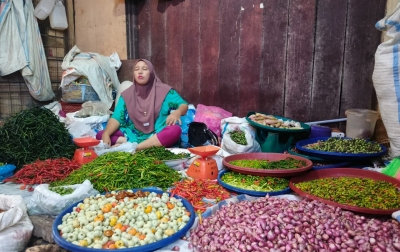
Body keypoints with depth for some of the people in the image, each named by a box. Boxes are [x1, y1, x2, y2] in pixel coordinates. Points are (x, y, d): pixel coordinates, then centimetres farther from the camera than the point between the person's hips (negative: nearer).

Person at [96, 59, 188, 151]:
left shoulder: (164, 91, 3)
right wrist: (106, 134, -19)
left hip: (157, 136, -2)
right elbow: (116, 118, 1)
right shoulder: (126, 95, 9)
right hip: (133, 135, 3)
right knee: (100, 135, -17)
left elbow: (184, 105, 2)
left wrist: (177, 112, -23)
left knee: (175, 130, -34)